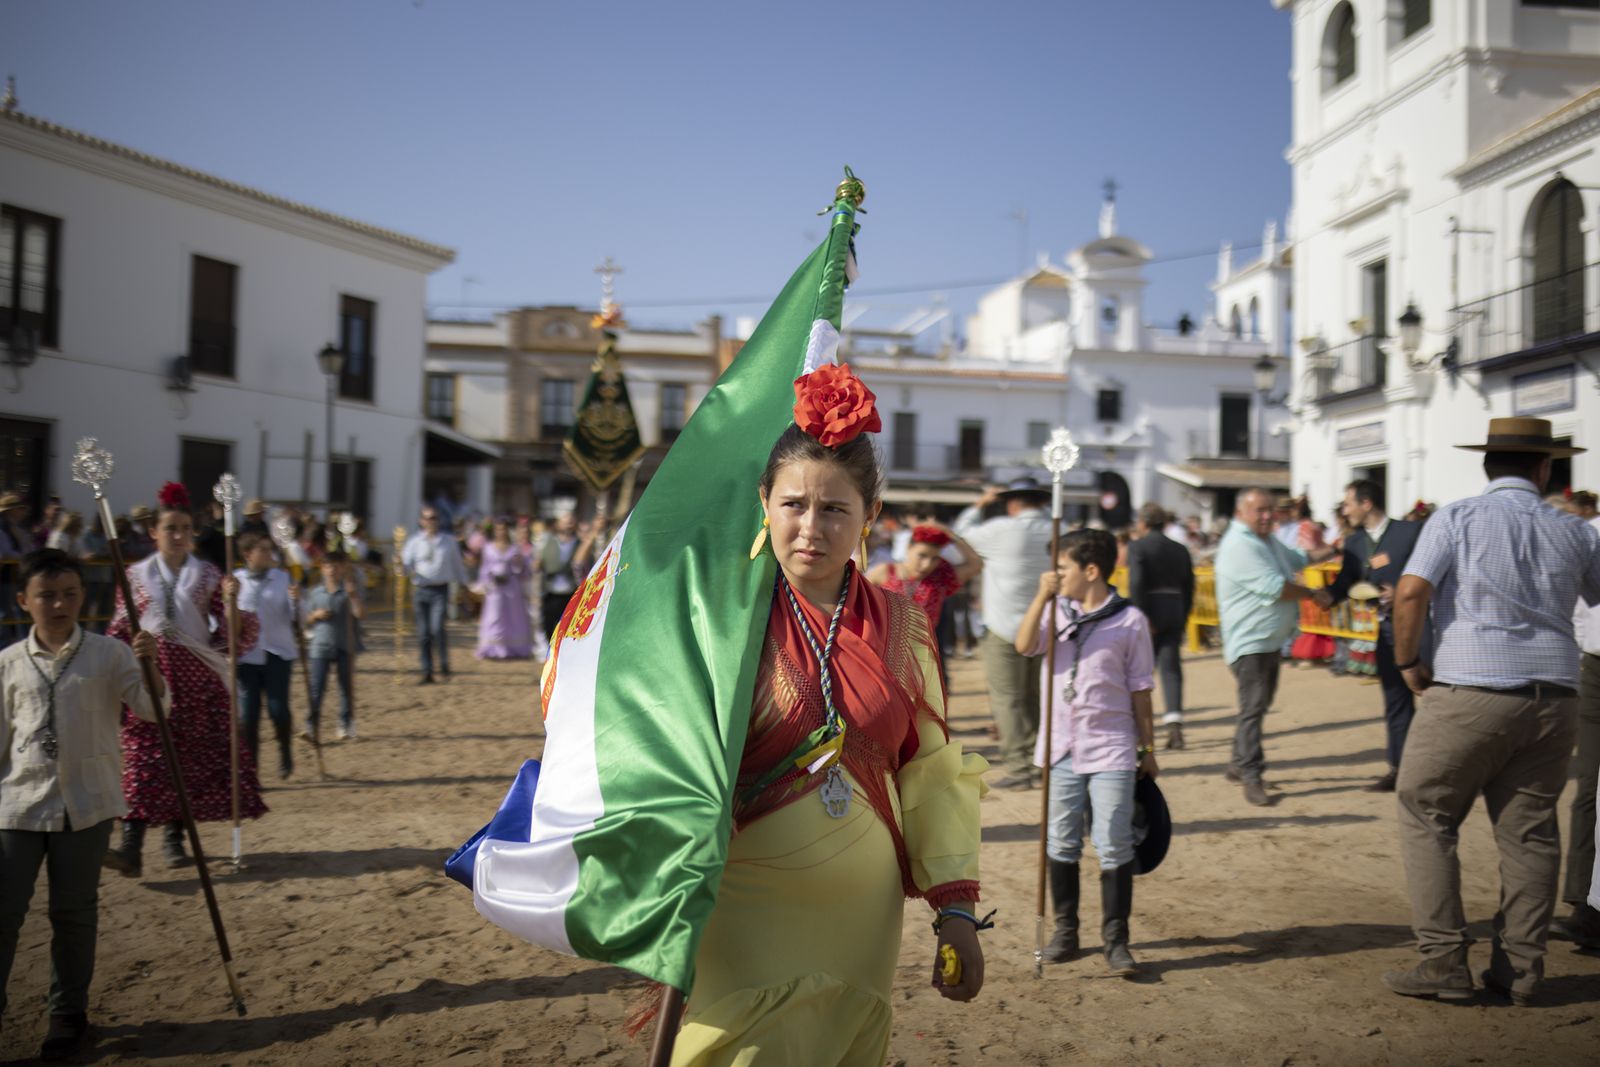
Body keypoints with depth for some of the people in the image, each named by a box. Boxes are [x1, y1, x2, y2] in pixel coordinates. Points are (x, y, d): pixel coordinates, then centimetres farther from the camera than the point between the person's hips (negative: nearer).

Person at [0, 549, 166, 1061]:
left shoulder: (109, 654, -2)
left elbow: (151, 709, -9)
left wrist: (148, 665, -26)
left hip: (85, 804, -1)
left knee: (74, 911, 8)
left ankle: (69, 1013, 22)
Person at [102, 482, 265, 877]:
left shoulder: (208, 577, 3)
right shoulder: (136, 576, 5)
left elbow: (229, 636, 0)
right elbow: (119, 633, 8)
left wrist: (231, 603, -17)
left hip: (196, 680, 1)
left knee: (189, 758, 4)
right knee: (143, 759, -8)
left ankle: (175, 838, 17)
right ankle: (131, 845, -13)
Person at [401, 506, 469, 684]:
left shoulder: (449, 541, 7)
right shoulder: (414, 542, 7)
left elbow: (457, 565, 15)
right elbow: (407, 569, 1)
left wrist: (463, 586, 17)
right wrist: (401, 564, -21)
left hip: (440, 590, -2)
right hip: (420, 590, 2)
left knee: (437, 628, -18)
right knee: (423, 633, 3)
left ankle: (444, 666, 3)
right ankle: (427, 673, 12)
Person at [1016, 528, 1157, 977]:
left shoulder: (1129, 620, -3)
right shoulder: (1056, 610, 5)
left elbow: (1140, 691, 1)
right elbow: (1025, 646, -12)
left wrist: (1148, 749, 4)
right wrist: (1042, 596, -20)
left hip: (1111, 751, -3)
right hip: (1060, 749, 3)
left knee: (1114, 848, -1)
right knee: (1061, 845, 10)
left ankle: (1115, 940, 9)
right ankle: (1065, 931, 23)